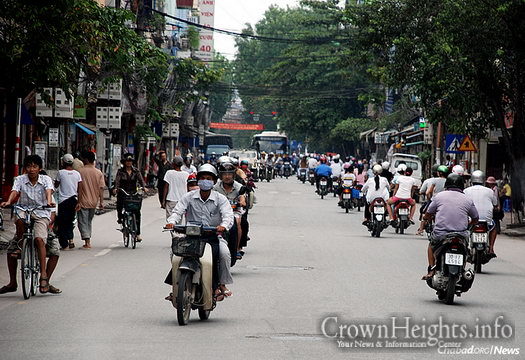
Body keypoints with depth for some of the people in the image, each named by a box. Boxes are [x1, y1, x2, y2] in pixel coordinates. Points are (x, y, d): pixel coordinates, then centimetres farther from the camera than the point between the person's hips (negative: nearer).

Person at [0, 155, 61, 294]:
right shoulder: (20, 180, 4)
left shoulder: (45, 179, 2)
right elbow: (15, 192, -13)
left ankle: (44, 277, -22)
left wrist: (49, 201, -40)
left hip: (41, 215, -2)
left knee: (39, 239, -28)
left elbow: (48, 191, -17)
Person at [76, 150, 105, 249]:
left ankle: (87, 242, -13)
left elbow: (78, 188, -9)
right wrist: (101, 201, 2)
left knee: (83, 222, -1)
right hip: (94, 202, 4)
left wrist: (78, 202, -7)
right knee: (89, 221, 19)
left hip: (83, 201, -4)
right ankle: (88, 240, 23)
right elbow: (101, 188, -1)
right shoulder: (99, 173, 1)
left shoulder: (80, 171, -10)